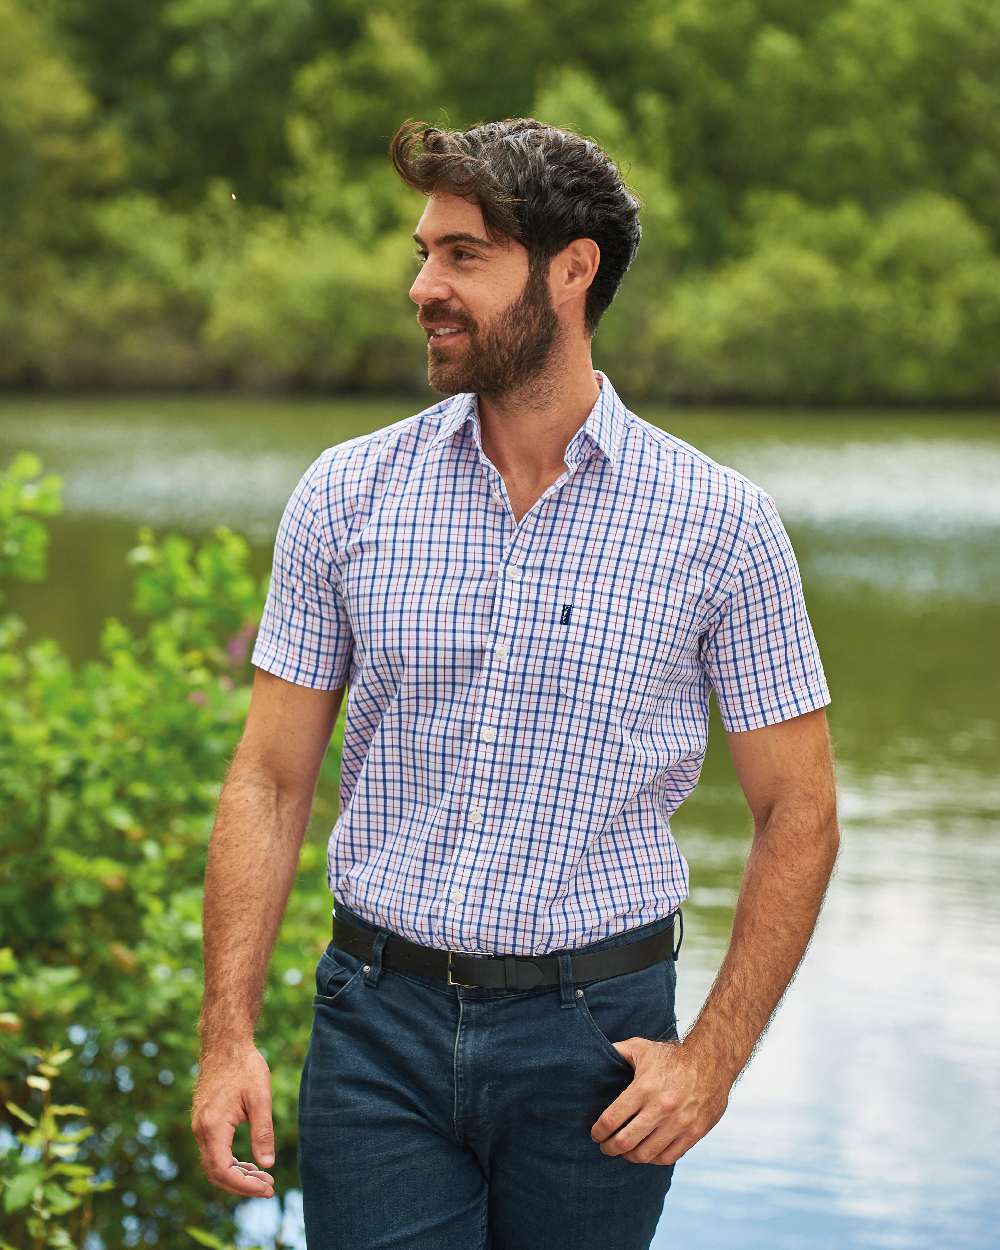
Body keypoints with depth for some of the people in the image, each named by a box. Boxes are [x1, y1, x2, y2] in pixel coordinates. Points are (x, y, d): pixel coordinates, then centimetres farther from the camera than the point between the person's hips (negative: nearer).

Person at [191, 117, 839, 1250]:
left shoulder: (721, 521, -4)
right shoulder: (345, 495, 2)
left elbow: (797, 812, 1)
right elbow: (269, 780, 4)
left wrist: (713, 1056, -8)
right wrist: (229, 1033, -6)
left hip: (594, 1031, -1)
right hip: (379, 1028, 1)